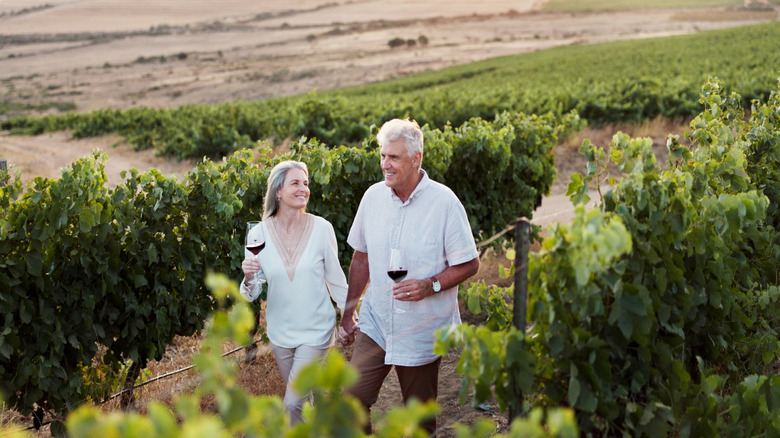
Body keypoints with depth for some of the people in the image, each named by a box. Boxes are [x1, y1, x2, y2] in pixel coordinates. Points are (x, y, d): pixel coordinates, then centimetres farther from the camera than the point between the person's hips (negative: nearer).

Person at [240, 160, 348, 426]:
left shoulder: (321, 228, -12)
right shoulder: (260, 232, -8)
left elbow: (335, 278, 0)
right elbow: (252, 294, -4)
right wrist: (248, 278, -26)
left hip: (316, 331, -3)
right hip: (280, 332, 3)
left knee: (293, 403, -10)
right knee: (301, 398, 19)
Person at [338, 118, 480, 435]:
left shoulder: (443, 202, -14)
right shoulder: (373, 196, 0)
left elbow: (469, 264, -10)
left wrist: (431, 285, -25)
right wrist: (348, 311, 11)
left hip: (422, 333, -3)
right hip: (375, 326, 3)